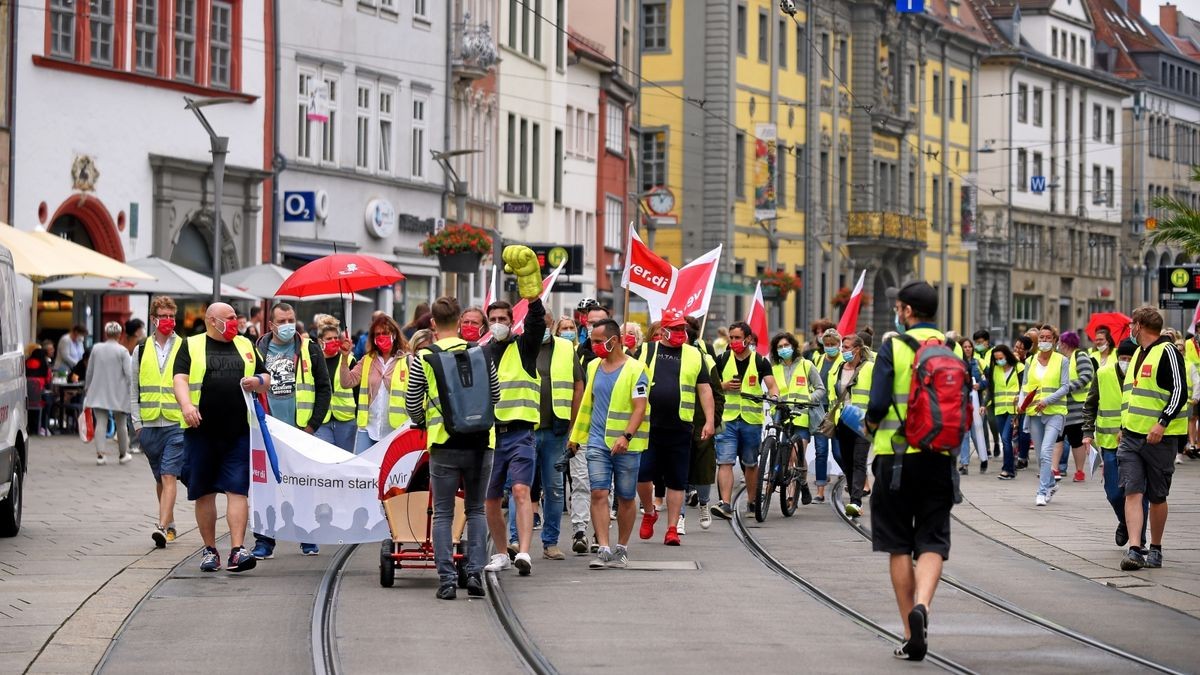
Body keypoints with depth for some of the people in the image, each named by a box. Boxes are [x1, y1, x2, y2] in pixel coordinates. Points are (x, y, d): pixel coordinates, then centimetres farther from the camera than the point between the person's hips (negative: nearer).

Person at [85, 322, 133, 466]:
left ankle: (100, 454, -12)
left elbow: (89, 371, 9)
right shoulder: (122, 351, -9)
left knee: (101, 423, -1)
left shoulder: (96, 349, 2)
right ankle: (123, 455, 23)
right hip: (118, 394, -2)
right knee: (121, 424, 12)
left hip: (99, 393, 2)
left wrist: (87, 388, 22)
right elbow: (128, 373, -12)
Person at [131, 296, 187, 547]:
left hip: (178, 425, -4)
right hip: (149, 425, 4)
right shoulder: (141, 351, 12)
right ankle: (170, 524, 24)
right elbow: (134, 391, 14)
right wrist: (137, 423, 7)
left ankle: (162, 528, -21)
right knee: (160, 478, 12)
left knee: (169, 476, -13)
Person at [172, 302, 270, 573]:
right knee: (204, 492, 5)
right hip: (202, 431, -1)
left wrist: (257, 381, -4)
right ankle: (210, 550, 16)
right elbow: (180, 379, -5)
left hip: (239, 431, 1)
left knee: (237, 490, -8)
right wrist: (186, 404, -24)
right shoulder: (191, 346, 6)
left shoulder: (245, 346, 16)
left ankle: (237, 550, -12)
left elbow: (266, 379, 20)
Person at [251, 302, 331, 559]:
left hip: (301, 432, 0)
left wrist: (313, 425, -5)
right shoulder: (258, 351, 6)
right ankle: (264, 541, 5)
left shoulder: (310, 350, 3)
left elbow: (324, 390, 3)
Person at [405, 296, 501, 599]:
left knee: (443, 513, 4)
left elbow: (412, 403, 3)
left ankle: (447, 580, -2)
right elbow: (495, 396, 13)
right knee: (476, 510, 13)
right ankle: (475, 574, 5)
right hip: (480, 441, 2)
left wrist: (421, 422, 24)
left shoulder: (424, 358, -3)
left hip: (444, 442, -2)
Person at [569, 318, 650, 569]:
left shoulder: (635, 369, -7)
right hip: (597, 442, 4)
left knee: (626, 498, 6)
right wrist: (576, 436, 22)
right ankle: (603, 549, -11)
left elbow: (640, 408, -13)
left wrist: (626, 436, -25)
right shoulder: (594, 367, 11)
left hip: (627, 445, -4)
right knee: (599, 493, -8)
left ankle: (621, 549, 19)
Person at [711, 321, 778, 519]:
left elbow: (772, 386, -5)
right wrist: (724, 386, -9)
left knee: (751, 464, 12)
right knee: (725, 462, -12)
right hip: (727, 419, 0)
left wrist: (775, 396, -28)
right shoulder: (722, 360, 6)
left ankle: (752, 501, 27)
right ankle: (725, 504, -18)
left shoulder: (760, 362, 3)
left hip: (752, 420, 0)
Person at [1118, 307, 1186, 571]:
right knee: (1132, 491, -8)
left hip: (1159, 438, -7)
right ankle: (1135, 550, -16)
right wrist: (1125, 427, 21)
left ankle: (1155, 550, 18)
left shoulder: (1167, 352, -9)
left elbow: (1180, 392, -16)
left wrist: (1162, 423, -24)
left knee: (1157, 497, 5)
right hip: (1132, 437, 7)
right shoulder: (1139, 354, 17)